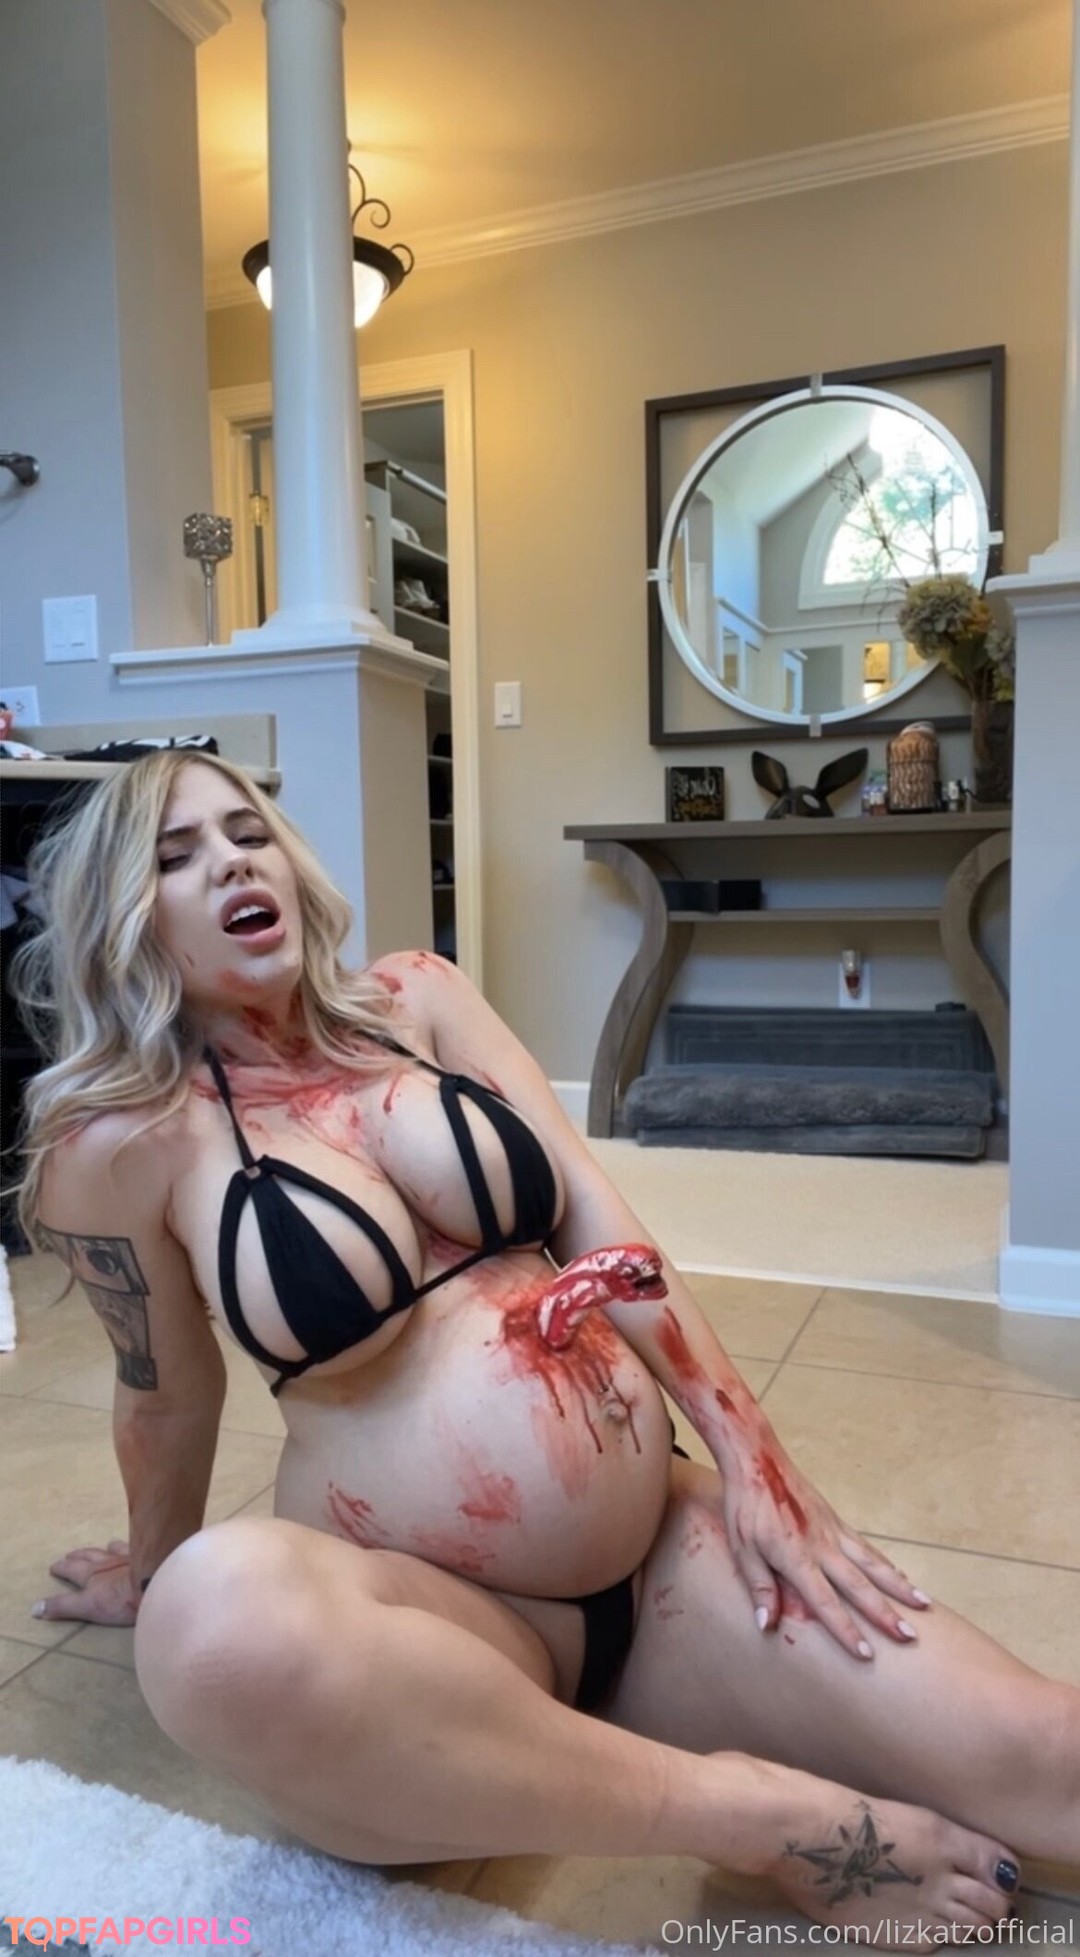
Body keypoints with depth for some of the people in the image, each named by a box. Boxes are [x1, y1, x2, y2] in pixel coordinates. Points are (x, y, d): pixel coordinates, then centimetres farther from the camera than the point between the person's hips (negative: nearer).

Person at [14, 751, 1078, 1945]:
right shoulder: (124, 1142, -9)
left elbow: (599, 1224, -3)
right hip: (429, 1629, 0)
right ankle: (756, 1816, -21)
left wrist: (751, 1460, -8)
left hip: (659, 1549, 1)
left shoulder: (413, 999, 2)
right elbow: (170, 1396, 4)